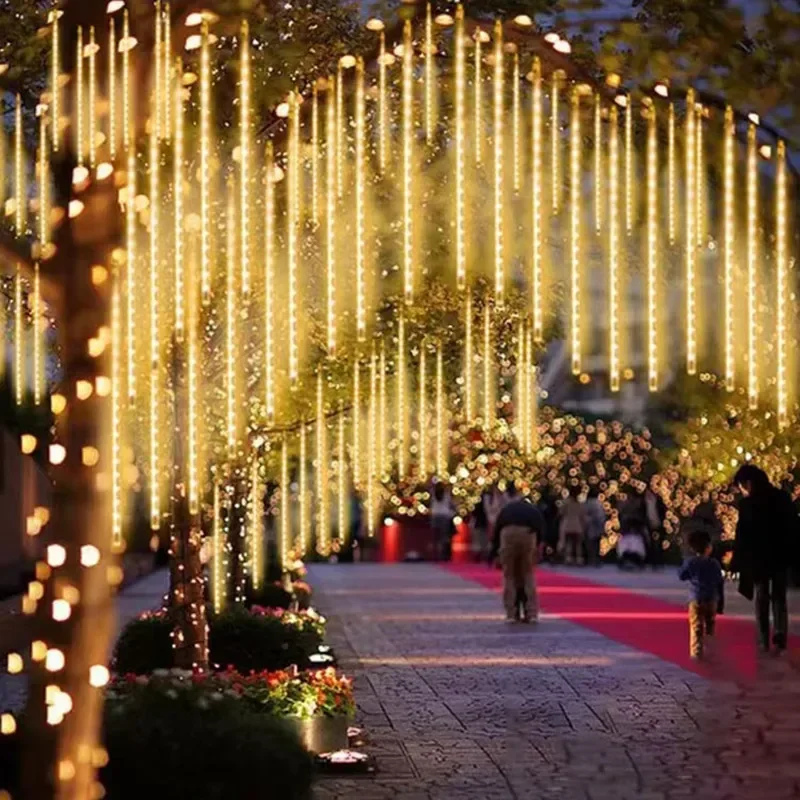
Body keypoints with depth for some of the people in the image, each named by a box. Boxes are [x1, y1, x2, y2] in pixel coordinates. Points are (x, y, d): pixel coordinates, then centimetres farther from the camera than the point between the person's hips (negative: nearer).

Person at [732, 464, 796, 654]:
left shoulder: (748, 503, -12)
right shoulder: (783, 497, 2)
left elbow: (743, 535, -12)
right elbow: (793, 527, 6)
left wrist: (737, 563, -7)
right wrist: (791, 553, 13)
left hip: (759, 559, -3)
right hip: (782, 557, 3)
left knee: (762, 600, 7)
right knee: (779, 599, 10)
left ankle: (764, 642, 3)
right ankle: (780, 638, -7)